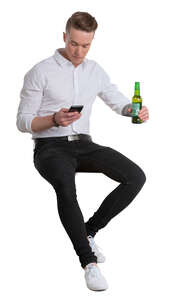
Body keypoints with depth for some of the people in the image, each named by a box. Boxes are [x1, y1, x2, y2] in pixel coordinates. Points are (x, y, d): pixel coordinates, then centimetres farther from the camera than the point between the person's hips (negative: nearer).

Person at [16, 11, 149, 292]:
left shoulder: (95, 71, 10)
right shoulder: (41, 72, -6)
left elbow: (121, 103, 12)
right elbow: (23, 122, -6)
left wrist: (137, 110, -13)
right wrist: (55, 120, -25)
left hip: (83, 145, 5)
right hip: (50, 148, -5)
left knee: (136, 176, -17)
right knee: (66, 185, -39)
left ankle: (88, 232, -4)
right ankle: (89, 262, -32)